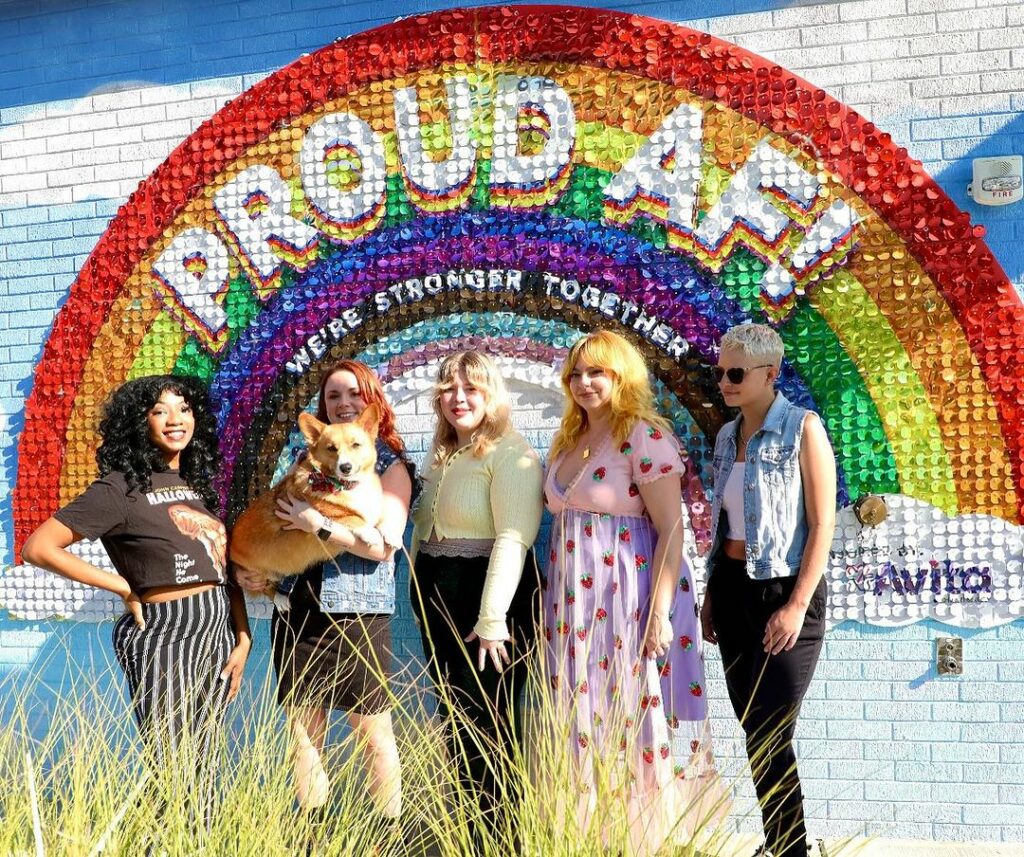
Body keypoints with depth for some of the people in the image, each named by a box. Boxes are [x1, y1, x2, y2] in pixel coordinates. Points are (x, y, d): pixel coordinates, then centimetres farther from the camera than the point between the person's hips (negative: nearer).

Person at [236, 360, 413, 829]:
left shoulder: (391, 464, 0)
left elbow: (385, 544, -12)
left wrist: (320, 526, -17)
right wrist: (247, 566, 5)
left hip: (357, 614, -5)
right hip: (296, 611, 5)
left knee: (372, 733, 2)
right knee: (303, 730, 9)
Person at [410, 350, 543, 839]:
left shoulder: (510, 454, -11)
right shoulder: (440, 456, 15)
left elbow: (513, 539, -20)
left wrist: (492, 619, -25)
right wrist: (420, 597, 18)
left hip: (484, 602, -8)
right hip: (438, 603, 8)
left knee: (482, 728, -2)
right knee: (453, 722, 14)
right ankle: (468, 831, 26)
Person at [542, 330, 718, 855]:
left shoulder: (645, 436, -10)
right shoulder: (568, 440, 14)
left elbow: (671, 530, -14)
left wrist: (659, 612, -19)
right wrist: (551, 603, 14)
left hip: (629, 599, -7)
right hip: (574, 604, 7)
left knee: (629, 720, -2)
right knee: (583, 724, 10)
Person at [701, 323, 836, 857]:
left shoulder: (801, 429, -9)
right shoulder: (727, 436, 11)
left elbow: (823, 523, -13)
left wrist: (798, 604, -18)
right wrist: (711, 593, 14)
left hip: (782, 588, -7)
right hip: (732, 586, 7)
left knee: (770, 737, -7)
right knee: (752, 728, 12)